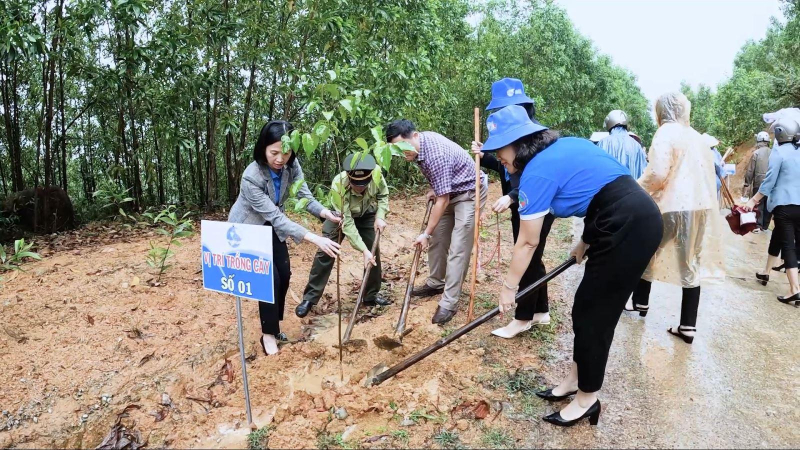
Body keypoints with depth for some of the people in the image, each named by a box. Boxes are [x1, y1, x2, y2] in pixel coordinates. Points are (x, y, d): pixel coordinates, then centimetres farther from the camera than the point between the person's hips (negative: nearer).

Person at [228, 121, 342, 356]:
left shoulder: (291, 165, -20)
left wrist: (325, 213, -42)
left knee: (284, 274, 7)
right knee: (270, 278, -12)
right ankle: (268, 334, 6)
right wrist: (314, 239, -48)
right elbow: (276, 217, -39)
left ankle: (274, 325, 27)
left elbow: (304, 195, -21)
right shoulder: (251, 177, -36)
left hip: (271, 227, 6)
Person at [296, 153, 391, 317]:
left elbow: (383, 194, -9)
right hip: (340, 215, -3)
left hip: (367, 215, 3)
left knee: (374, 252, 0)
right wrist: (363, 250, -40)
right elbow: (347, 223, -37)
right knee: (325, 252, -10)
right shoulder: (338, 185, -41)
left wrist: (380, 216, -23)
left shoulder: (376, 173, -34)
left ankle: (371, 295, 18)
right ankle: (309, 298, -1)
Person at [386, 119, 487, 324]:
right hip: (450, 191, 9)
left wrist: (426, 233, -23)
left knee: (458, 249, -13)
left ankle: (449, 303, -10)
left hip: (469, 193, -9)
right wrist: (433, 189, 3)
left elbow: (442, 201, -29)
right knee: (437, 239, 13)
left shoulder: (436, 154, -34)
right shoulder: (419, 142, -7)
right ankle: (436, 283, 29)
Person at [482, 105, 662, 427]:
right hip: (635, 219, 9)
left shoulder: (537, 172, -11)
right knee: (587, 307, 16)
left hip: (629, 228, -9)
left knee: (592, 314, 3)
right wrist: (586, 241, 21)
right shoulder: (565, 146, 14)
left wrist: (509, 286, 5)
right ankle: (577, 377, 31)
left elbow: (527, 242, -6)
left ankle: (587, 398, 18)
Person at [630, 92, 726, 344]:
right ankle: (688, 326, 10)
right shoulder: (697, 137, 17)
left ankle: (641, 302, 30)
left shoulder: (666, 132, -7)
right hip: (702, 207, 7)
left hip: (674, 206, -7)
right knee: (692, 264, 7)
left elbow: (657, 173, -18)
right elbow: (706, 174, 17)